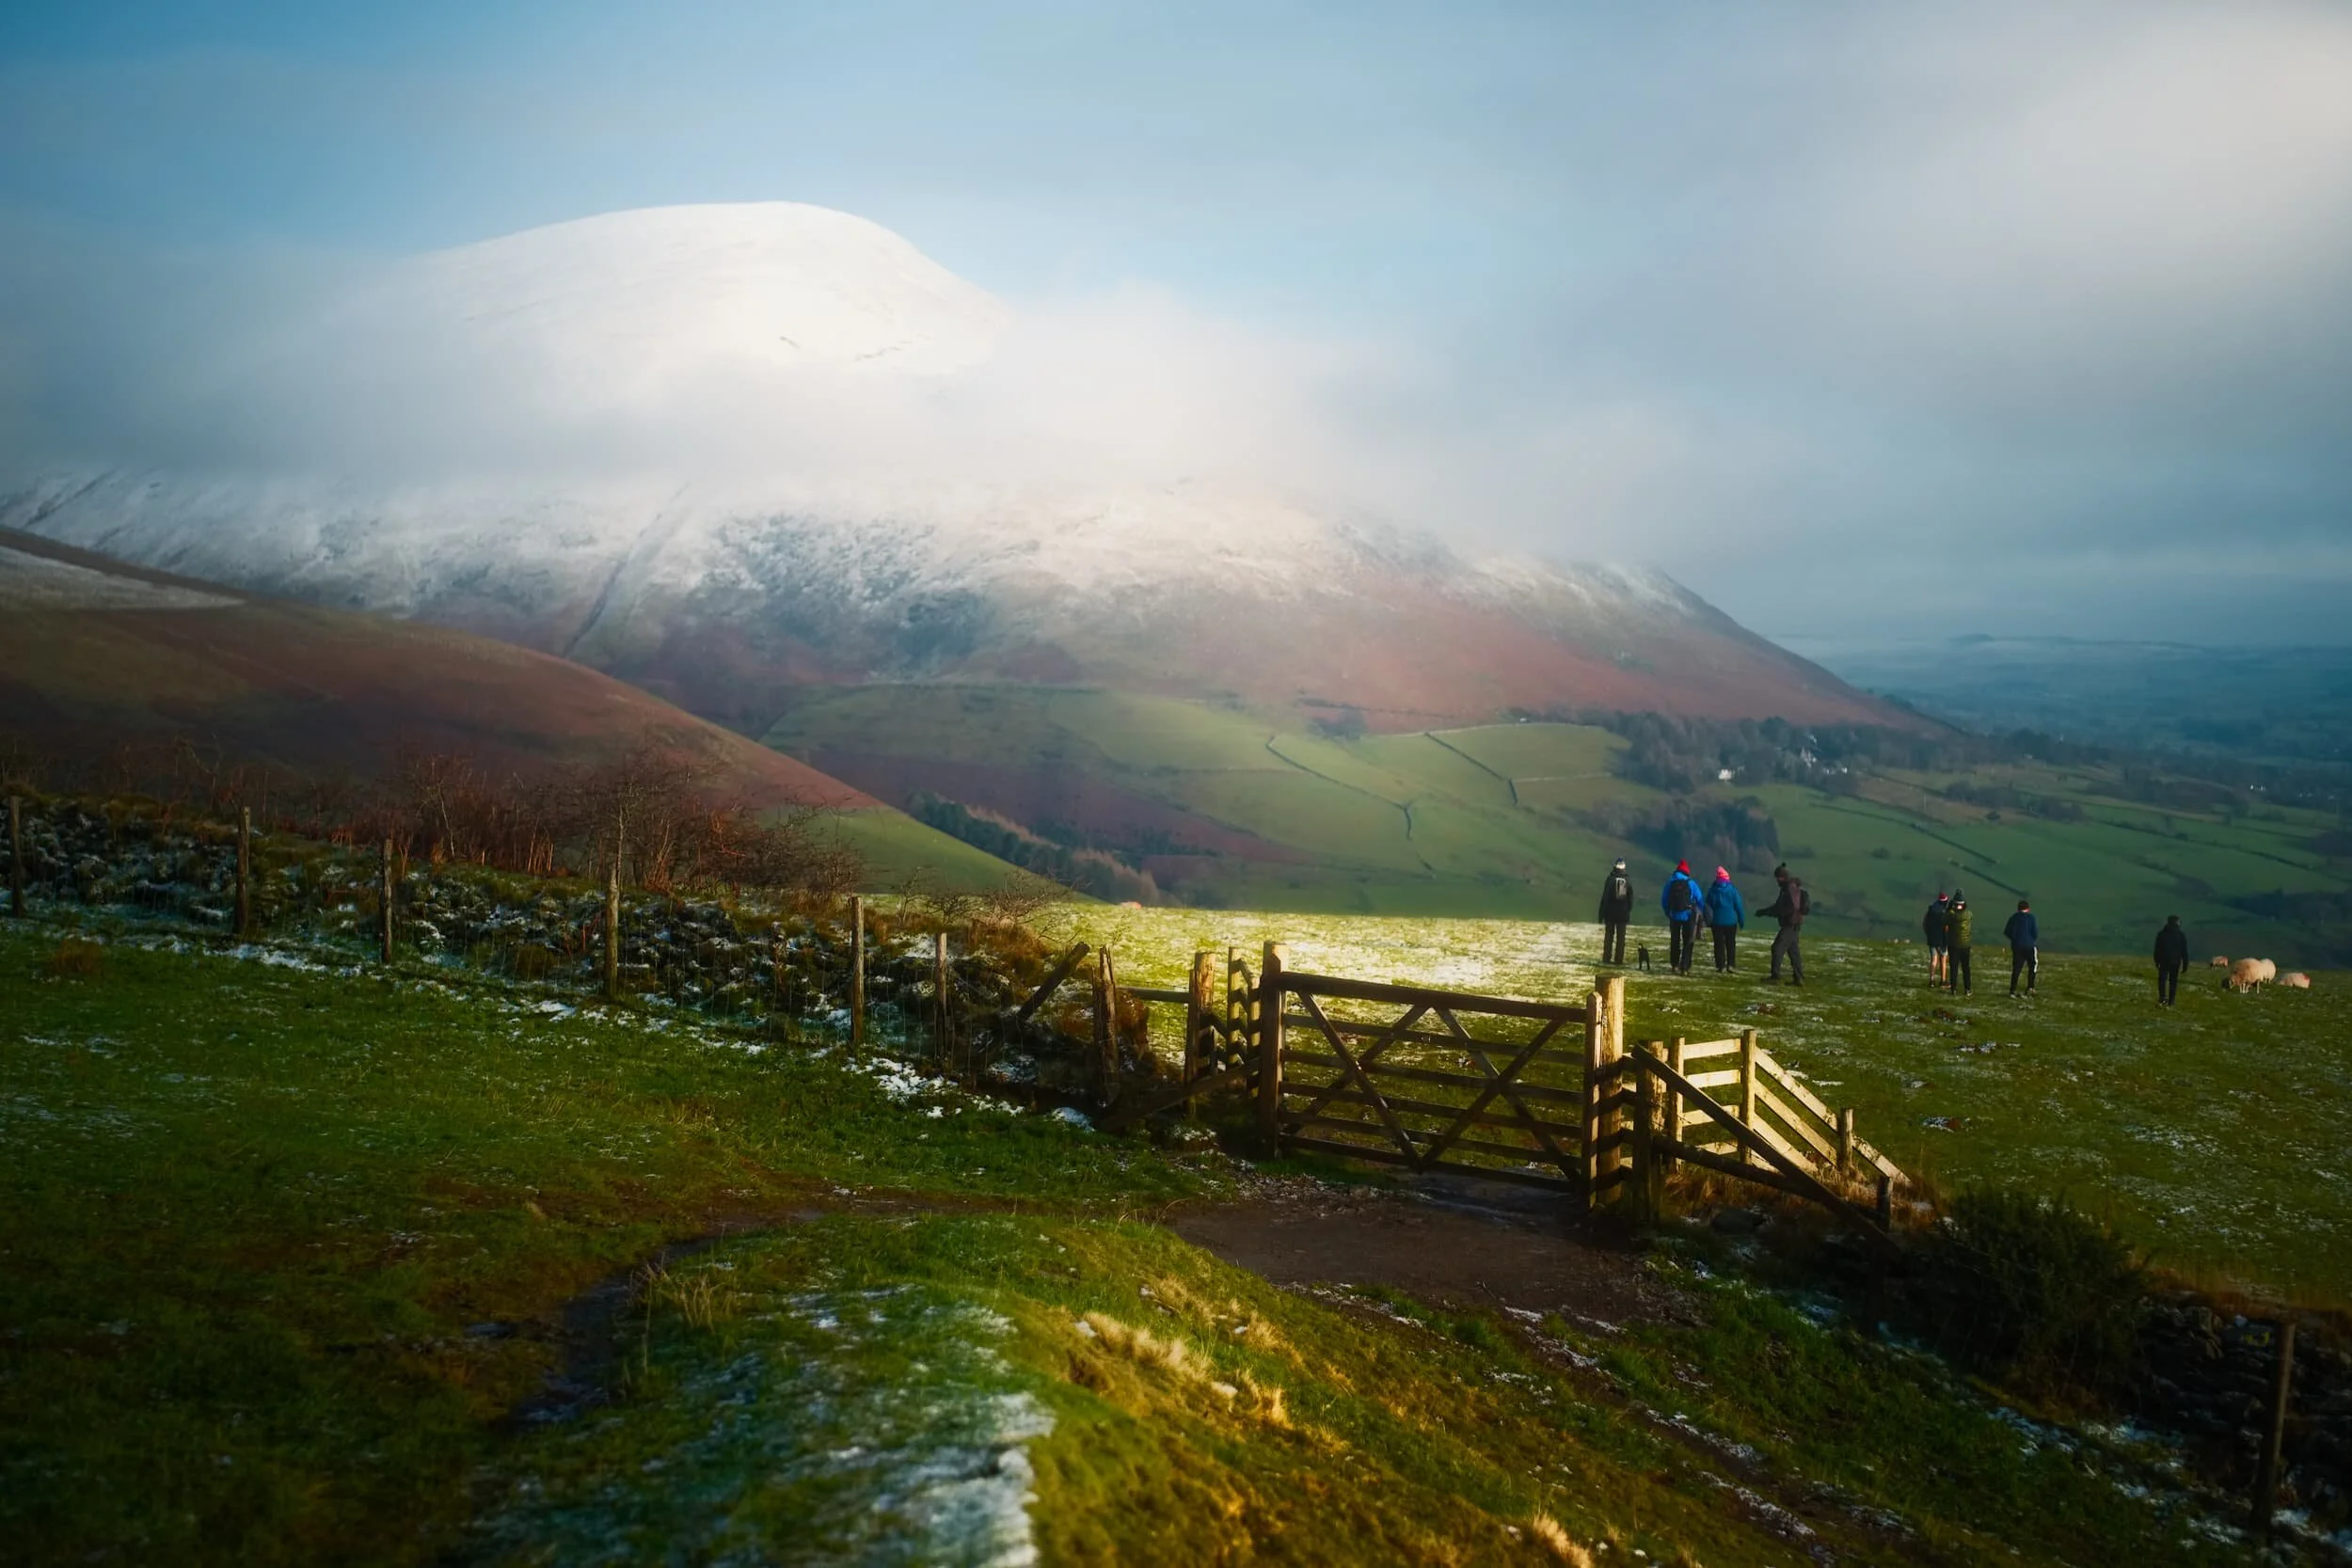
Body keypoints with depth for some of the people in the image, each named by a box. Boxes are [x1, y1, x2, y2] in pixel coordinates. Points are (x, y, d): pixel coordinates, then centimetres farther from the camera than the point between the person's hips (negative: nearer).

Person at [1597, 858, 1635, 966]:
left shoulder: (1610, 879, -8)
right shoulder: (1628, 880, 1)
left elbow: (1605, 896, -8)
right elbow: (1631, 898, 6)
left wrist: (1602, 913, -3)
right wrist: (1628, 912, 16)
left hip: (1610, 912, -2)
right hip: (1623, 913, 2)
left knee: (1609, 935, 3)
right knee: (1621, 937, 5)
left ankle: (1607, 958, 0)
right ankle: (1619, 959, 2)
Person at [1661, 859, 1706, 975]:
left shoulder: (1670, 883, 0)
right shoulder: (1690, 883, -7)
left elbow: (1664, 901, 6)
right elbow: (1700, 899, -3)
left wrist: (1668, 913, 19)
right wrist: (1703, 913, 11)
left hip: (1674, 916, 2)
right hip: (1688, 916, -2)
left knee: (1674, 941, 17)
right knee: (1688, 943, 4)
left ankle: (1674, 965, 20)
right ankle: (1684, 967, -4)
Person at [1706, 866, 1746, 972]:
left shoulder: (1712, 890, -1)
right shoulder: (1732, 890, -6)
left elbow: (1708, 906, 5)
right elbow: (1739, 906, -4)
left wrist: (1708, 921, 13)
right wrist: (1742, 920, 4)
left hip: (1717, 922, 0)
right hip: (1731, 921, 0)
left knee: (1719, 944, 4)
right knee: (1731, 944, 10)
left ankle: (1721, 966, 0)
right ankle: (1731, 965, 5)